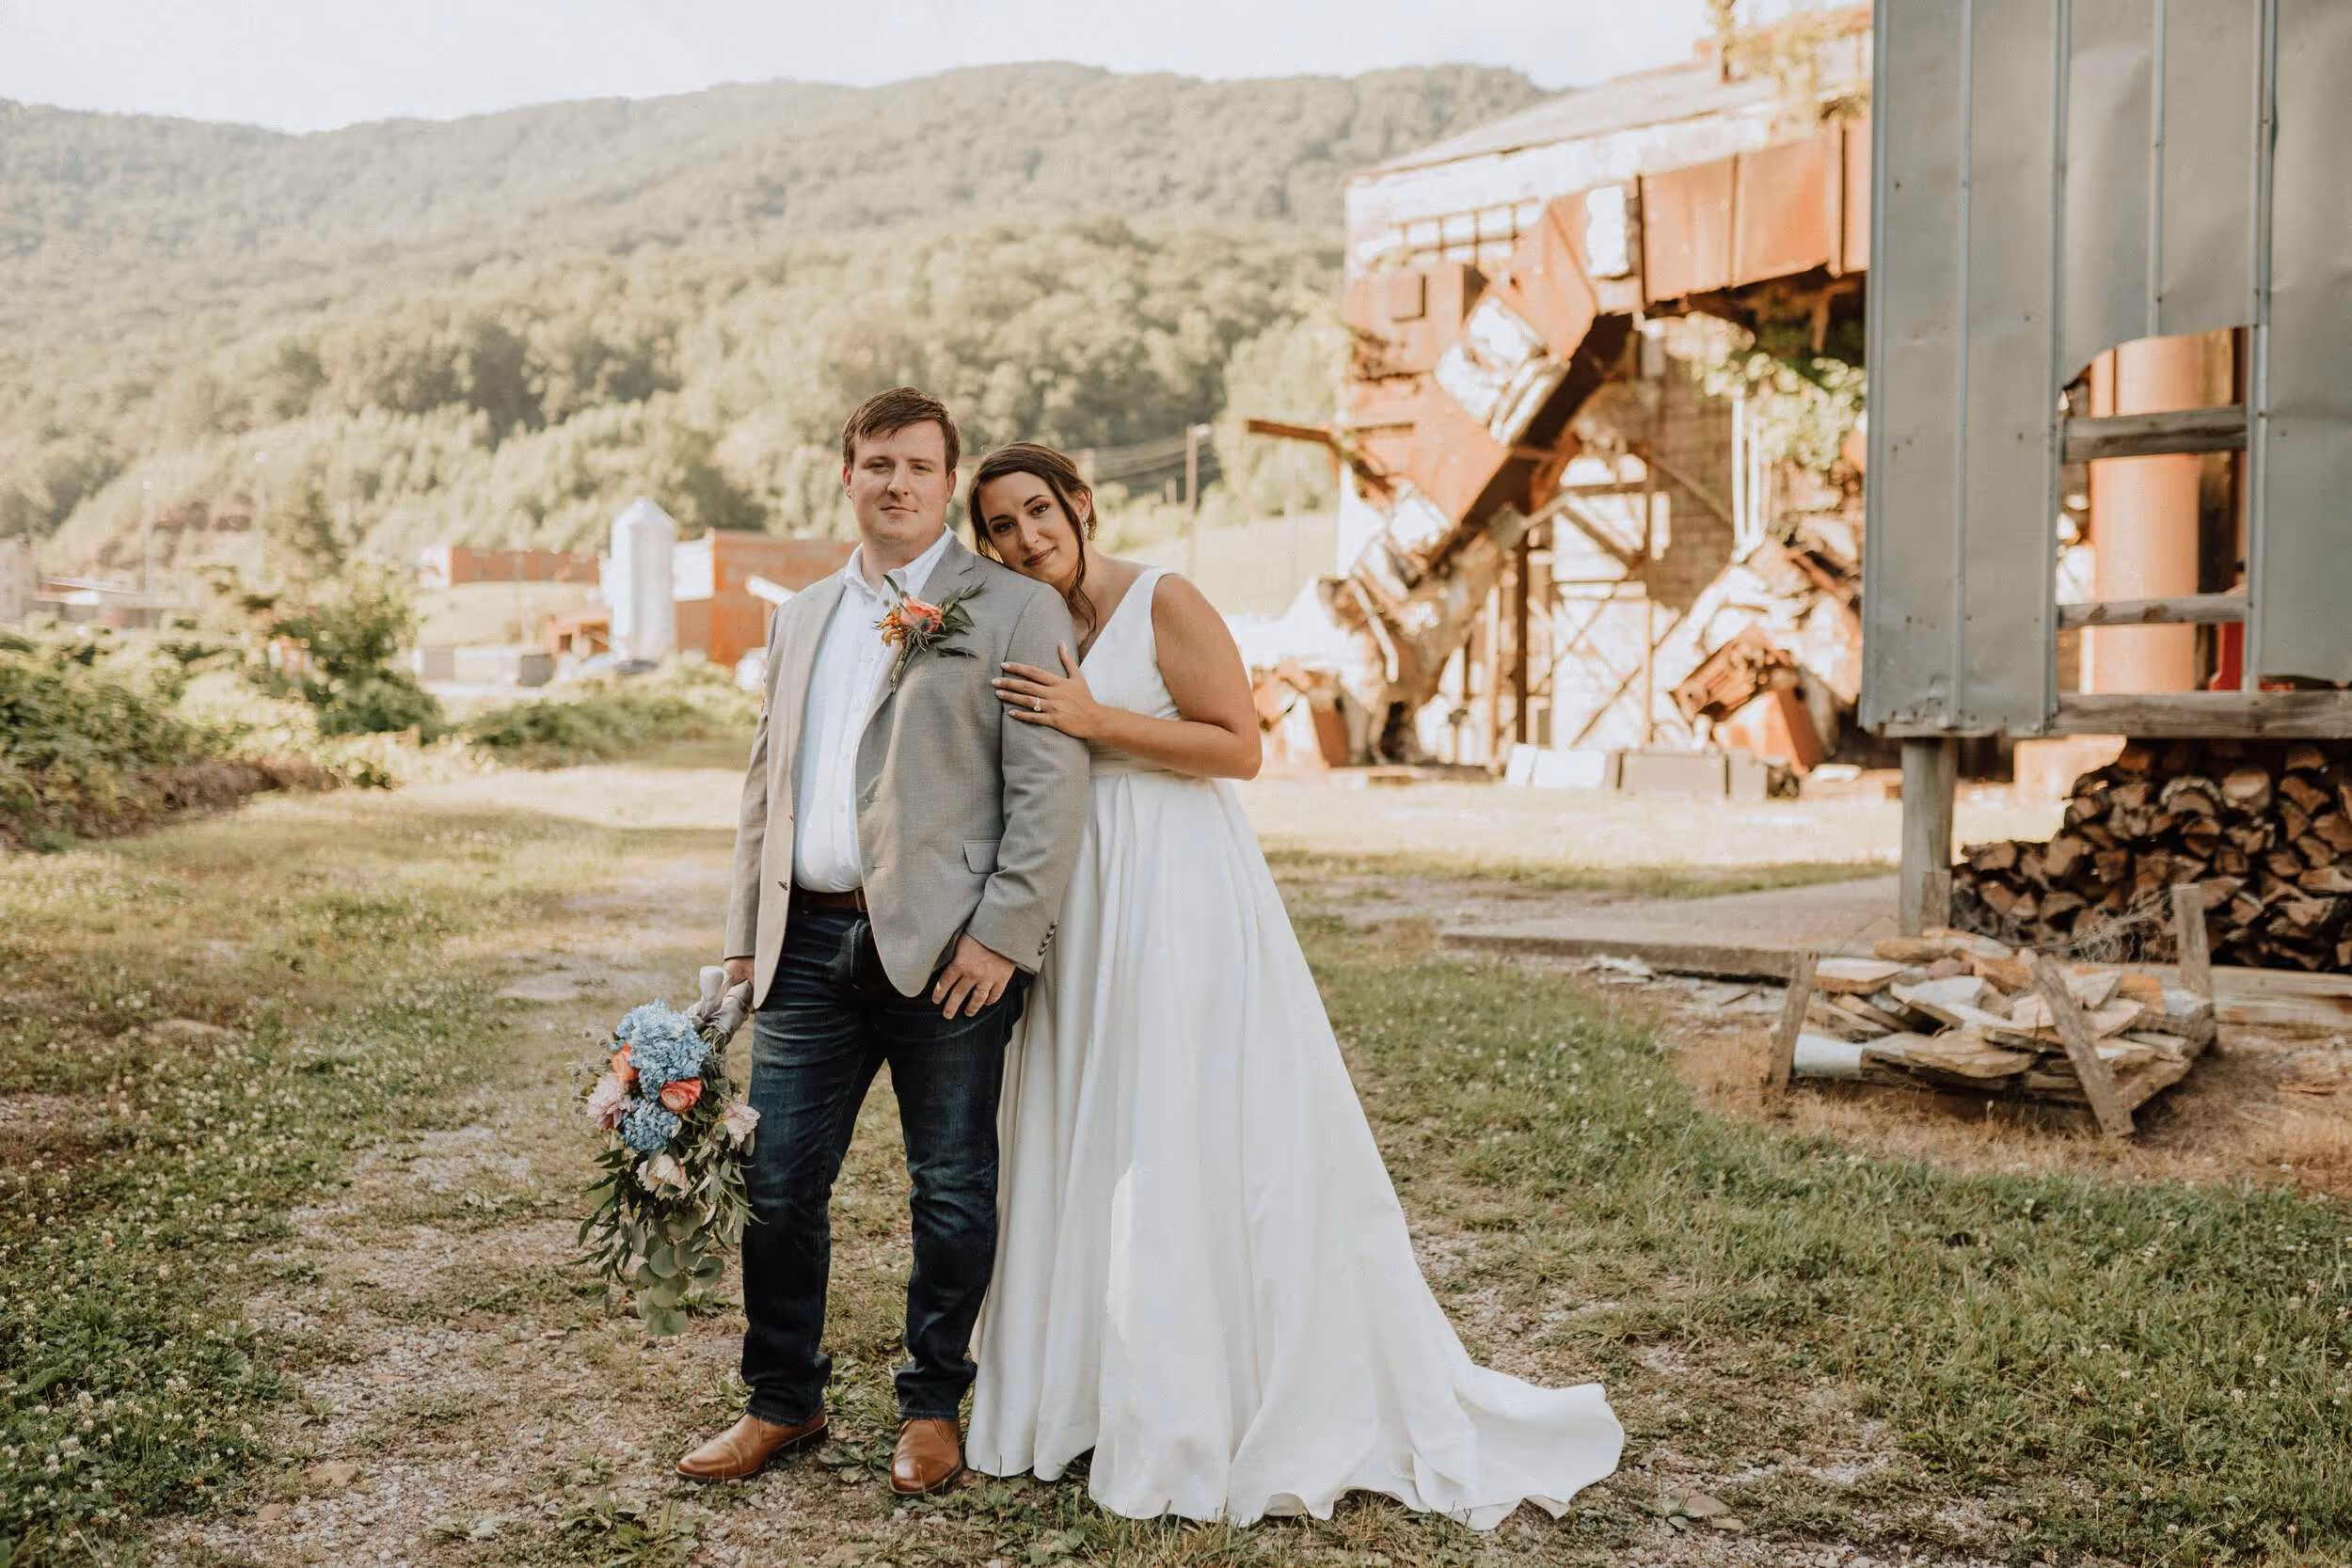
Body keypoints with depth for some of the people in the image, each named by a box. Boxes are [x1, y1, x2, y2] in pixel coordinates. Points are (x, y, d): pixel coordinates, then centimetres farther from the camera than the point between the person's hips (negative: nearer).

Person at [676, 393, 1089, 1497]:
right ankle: (783, 1403, 24)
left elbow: (1051, 787, -8)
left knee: (951, 1190, 6)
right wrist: (747, 933, 14)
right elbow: (765, 785, 20)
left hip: (947, 947, -5)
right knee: (777, 1181, 6)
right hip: (811, 941, 5)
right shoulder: (801, 619, 18)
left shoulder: (1013, 610, -1)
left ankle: (933, 1409, 23)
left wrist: (1003, 935, -15)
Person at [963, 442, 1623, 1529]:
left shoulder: (1162, 601, -7)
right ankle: (1096, 1390, 21)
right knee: (1087, 1145, 10)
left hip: (1178, 901, -7)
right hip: (1083, 910, 7)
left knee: (1193, 1146, -4)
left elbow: (1240, 745, -12)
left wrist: (1096, 721, -17)